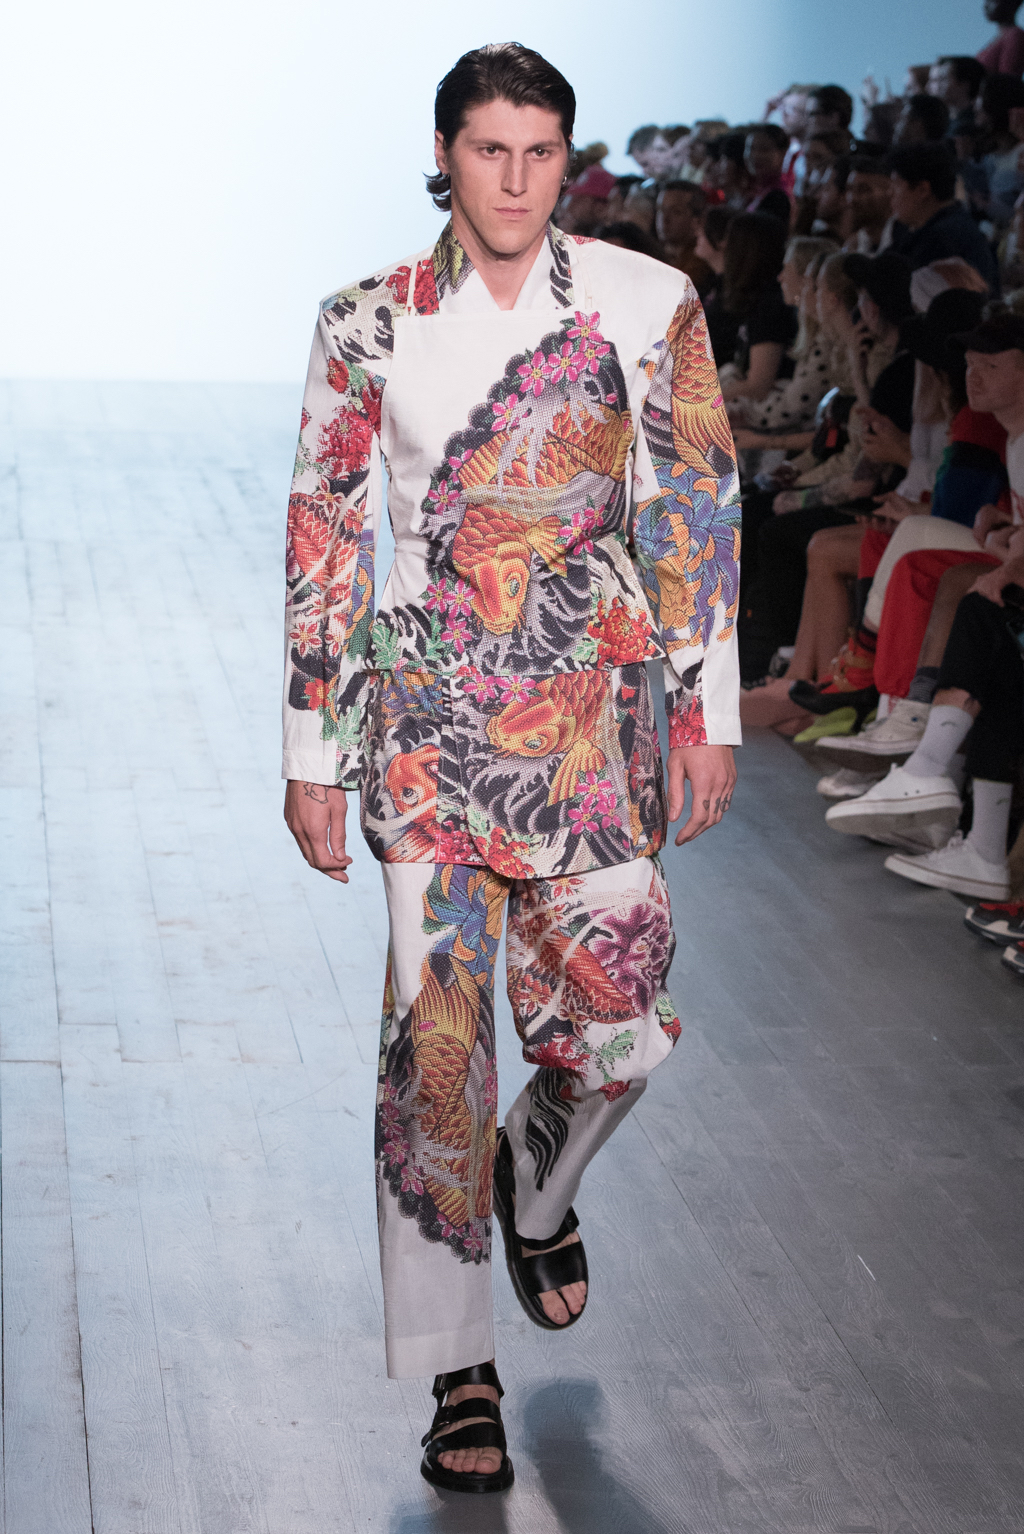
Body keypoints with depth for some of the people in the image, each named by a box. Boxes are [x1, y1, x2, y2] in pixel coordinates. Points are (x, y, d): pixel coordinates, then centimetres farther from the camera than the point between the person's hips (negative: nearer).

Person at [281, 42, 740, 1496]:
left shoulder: (648, 303, 0)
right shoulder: (368, 323, 0)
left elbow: (699, 508, 5)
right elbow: (326, 536, 3)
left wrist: (709, 710, 2)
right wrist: (314, 751, 1)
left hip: (596, 709, 1)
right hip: (432, 708, -1)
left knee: (616, 1030, -2)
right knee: (437, 1028, -4)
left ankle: (534, 1187, 35)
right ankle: (460, 1370, 10)